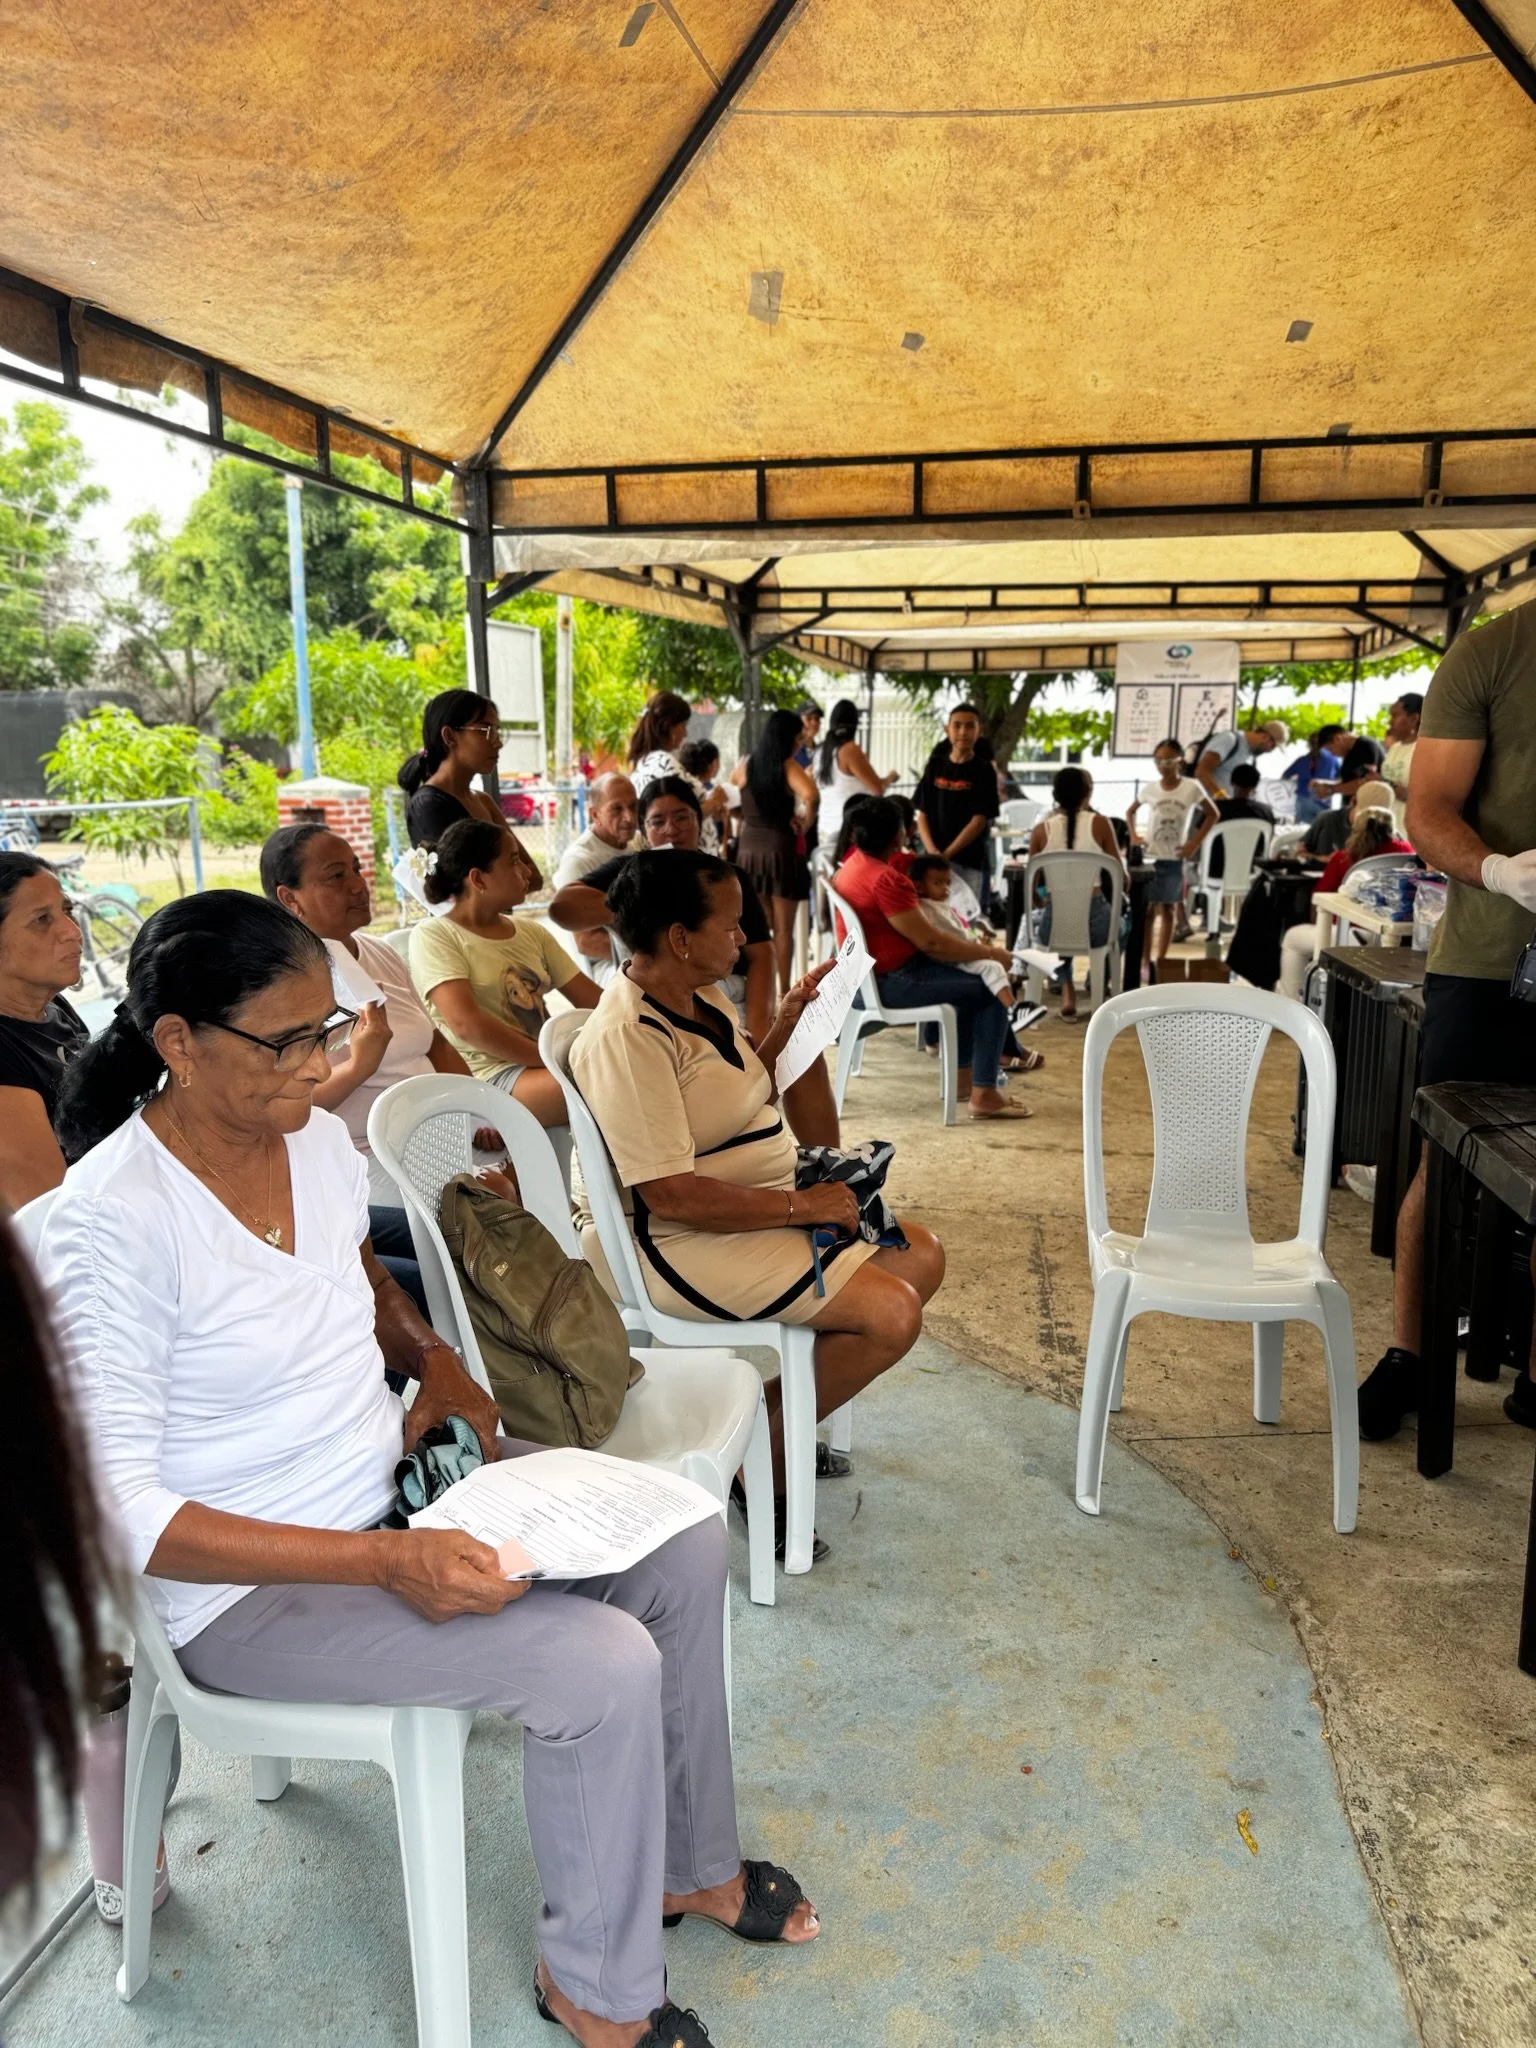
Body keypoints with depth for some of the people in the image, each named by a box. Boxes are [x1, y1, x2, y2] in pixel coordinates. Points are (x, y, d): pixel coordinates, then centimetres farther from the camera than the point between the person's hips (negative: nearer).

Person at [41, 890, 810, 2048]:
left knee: (685, 1551, 2)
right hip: (251, 1579, -7)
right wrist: (384, 1562, -29)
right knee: (604, 1665, -21)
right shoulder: (114, 1224, -26)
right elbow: (121, 1513, -24)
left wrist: (433, 1359, 0)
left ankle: (687, 1865, 25)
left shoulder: (315, 1136, -3)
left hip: (394, 1473, 8)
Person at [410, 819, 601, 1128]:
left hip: (548, 1063, 7)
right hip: (487, 1077, -7)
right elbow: (467, 1024, -16)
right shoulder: (433, 935, -3)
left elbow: (593, 999, 13)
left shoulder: (532, 933, 17)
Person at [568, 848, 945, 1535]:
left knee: (921, 1254, 9)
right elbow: (671, 1194, -29)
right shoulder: (626, 1038, -24)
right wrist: (801, 1205, -21)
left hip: (761, 1210, 11)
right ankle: (761, 1452, 2)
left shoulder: (702, 997, 7)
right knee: (891, 1314, -19)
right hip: (689, 1245, -10)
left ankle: (784, 1418, 13)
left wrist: (783, 1026, 11)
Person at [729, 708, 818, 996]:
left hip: (749, 848, 5)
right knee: (783, 929, 4)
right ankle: (784, 991, 8)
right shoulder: (787, 766, -11)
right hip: (781, 849, -5)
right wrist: (805, 823, -11)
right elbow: (810, 795, -27)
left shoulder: (745, 765, 4)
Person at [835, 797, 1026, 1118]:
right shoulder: (884, 879, -26)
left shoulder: (856, 861, 4)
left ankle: (964, 1073, 28)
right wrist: (990, 953, -13)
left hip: (870, 972, 11)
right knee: (992, 991, -6)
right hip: (892, 980, -11)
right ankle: (984, 1094, -6)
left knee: (970, 976, 24)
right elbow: (931, 943, -24)